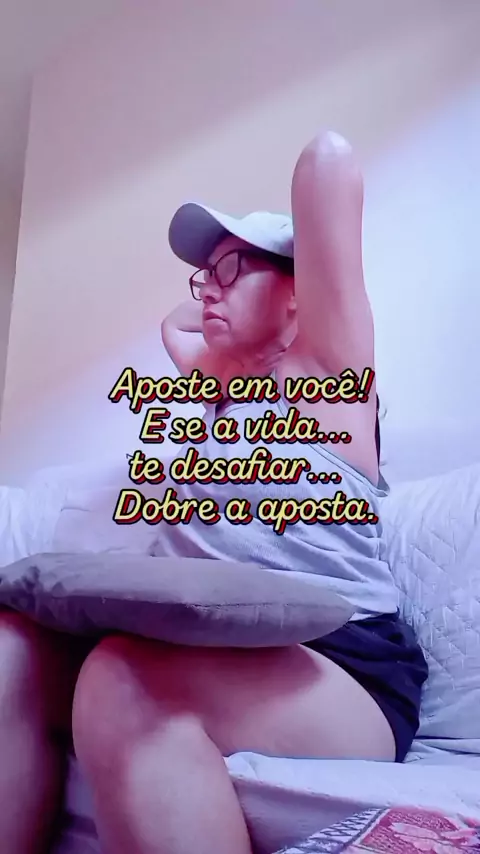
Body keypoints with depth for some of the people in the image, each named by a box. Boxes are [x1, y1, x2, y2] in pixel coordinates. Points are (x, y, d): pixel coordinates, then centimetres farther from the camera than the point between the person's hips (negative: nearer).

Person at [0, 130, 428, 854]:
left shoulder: (326, 366, 2)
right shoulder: (226, 384, 22)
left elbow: (328, 157, -4)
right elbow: (175, 324, 43)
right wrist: (233, 293, 34)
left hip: (342, 673, -6)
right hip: (211, 655, 7)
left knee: (126, 682, -36)